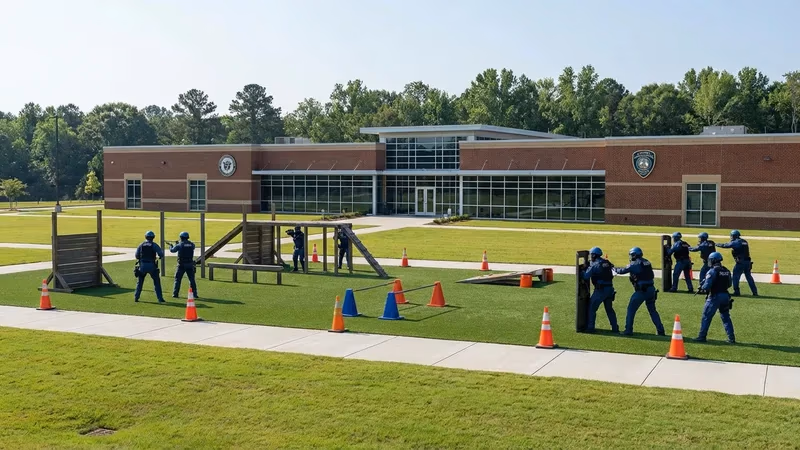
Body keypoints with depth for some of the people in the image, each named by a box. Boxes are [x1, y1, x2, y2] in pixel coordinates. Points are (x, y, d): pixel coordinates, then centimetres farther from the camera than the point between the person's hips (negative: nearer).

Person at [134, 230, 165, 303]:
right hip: (152, 266, -2)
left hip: (142, 266, 2)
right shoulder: (154, 245, -2)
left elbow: (136, 256, 5)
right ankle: (160, 298, 2)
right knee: (157, 282, 6)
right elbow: (161, 254, -7)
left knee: (139, 282, 16)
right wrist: (159, 257, 15)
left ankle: (136, 297, 15)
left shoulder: (141, 245, 5)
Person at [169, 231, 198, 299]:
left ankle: (175, 294, 7)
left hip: (182, 265, -3)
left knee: (177, 279, 9)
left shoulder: (180, 245, -7)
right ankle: (195, 294, 8)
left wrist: (171, 246, 30)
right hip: (190, 265, 3)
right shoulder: (192, 244, 3)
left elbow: (172, 250, 6)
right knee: (192, 280, 10)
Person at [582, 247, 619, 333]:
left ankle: (590, 327, 4)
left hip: (600, 290, -6)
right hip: (610, 288, 6)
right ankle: (615, 327, 18)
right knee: (609, 309, 17)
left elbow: (586, 276, -10)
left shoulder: (594, 265, -10)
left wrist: (584, 269, 9)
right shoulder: (607, 263, 8)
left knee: (592, 308, 5)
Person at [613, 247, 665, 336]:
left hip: (641, 291, -6)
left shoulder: (634, 264, -7)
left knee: (631, 309, 5)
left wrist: (615, 269, 18)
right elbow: (652, 276, 19)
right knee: (652, 310, 17)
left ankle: (628, 330, 4)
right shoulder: (647, 262, 11)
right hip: (651, 289, 6)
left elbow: (622, 271, 0)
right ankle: (660, 330, 15)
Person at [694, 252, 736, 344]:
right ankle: (731, 338, 11)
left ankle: (702, 336, 7)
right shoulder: (727, 271, 7)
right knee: (726, 317, 14)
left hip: (715, 297, -6)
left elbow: (706, 286, -17)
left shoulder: (712, 271, -14)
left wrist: (703, 286, 3)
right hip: (725, 296, 6)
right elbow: (729, 284, 16)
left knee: (706, 316, 4)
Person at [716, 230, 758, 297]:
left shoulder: (735, 242, -7)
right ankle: (755, 292, 14)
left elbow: (725, 245, -1)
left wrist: (717, 244, 15)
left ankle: (736, 292, -1)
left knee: (735, 276, 1)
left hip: (740, 262, -7)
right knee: (749, 277, 14)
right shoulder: (744, 242, 14)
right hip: (748, 261, 7)